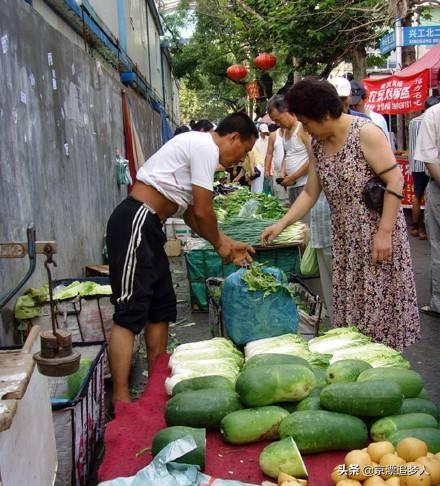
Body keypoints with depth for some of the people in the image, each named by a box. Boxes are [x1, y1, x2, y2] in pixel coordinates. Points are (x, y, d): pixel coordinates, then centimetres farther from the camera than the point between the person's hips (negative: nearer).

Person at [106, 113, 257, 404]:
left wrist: (229, 244, 21)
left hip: (148, 227, 11)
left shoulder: (198, 146, 20)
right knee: (131, 312, -11)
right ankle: (121, 398, -9)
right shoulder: (206, 148, -10)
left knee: (161, 307, 15)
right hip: (136, 223, -11)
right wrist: (220, 244, 4)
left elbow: (191, 213, 22)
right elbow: (203, 211, -13)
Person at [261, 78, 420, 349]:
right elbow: (310, 193, 14)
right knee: (348, 304, 9)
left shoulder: (365, 133, -13)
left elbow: (395, 180, -16)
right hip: (345, 239, 7)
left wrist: (385, 232, -20)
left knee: (380, 302, -2)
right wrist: (281, 225, 6)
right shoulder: (318, 146, 8)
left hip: (377, 233, -7)